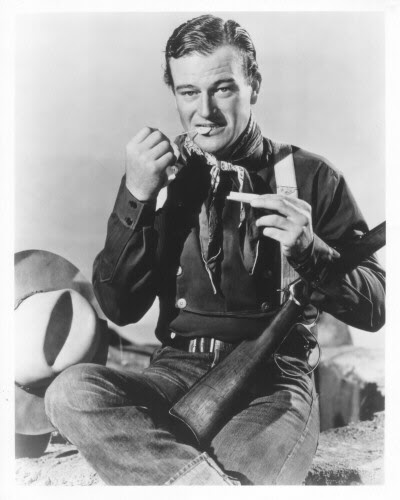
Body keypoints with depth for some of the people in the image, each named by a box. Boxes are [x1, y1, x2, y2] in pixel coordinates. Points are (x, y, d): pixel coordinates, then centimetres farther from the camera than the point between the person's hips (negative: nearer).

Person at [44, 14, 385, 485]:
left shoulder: (309, 175, 4)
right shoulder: (156, 174, 9)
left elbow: (373, 309, 3)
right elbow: (120, 308, 1)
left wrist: (309, 249, -15)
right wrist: (135, 198, -10)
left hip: (274, 380, -4)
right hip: (178, 372, 4)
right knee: (71, 391, -28)